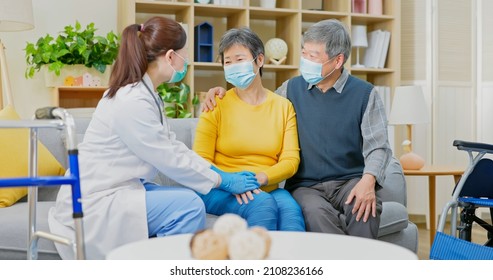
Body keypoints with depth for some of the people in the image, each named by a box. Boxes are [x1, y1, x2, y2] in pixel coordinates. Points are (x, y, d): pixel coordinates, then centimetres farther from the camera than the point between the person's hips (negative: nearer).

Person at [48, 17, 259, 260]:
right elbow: (171, 160, -18)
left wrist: (219, 173, 4)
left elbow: (173, 146, 10)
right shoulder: (132, 101, -23)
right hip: (93, 203, -9)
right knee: (188, 205, -18)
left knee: (188, 204, -1)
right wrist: (224, 181, -7)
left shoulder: (143, 93, 7)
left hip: (114, 191, 9)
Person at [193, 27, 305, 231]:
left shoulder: (284, 106, 9)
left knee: (291, 209, -32)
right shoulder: (216, 106, 3)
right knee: (262, 205, -33)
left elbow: (291, 160, 3)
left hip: (267, 189, 2)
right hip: (222, 191, -2)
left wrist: (259, 178, -16)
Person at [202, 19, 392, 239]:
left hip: (349, 180, -1)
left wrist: (368, 180, -21)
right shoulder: (292, 89, 11)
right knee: (316, 212, -35)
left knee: (364, 207, -36)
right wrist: (221, 93, 10)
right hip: (305, 185, 1)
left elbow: (377, 146, -1)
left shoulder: (364, 93, 4)